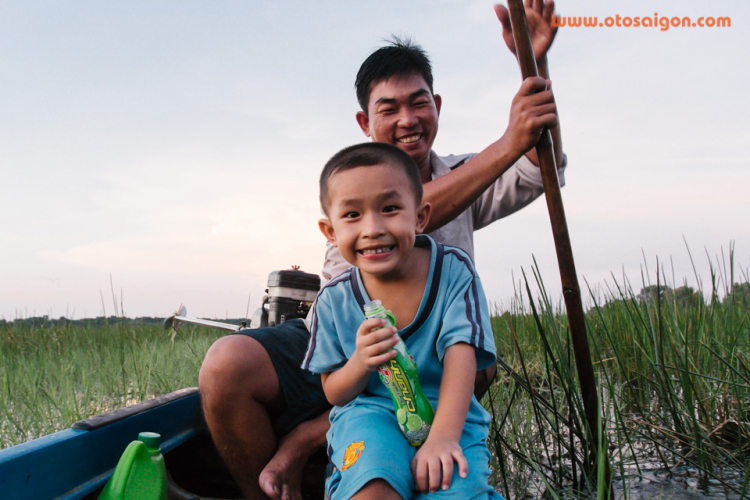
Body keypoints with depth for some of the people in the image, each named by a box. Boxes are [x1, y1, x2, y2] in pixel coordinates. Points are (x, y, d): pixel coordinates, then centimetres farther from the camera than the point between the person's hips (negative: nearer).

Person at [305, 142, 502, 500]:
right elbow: (333, 393, 1)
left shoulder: (453, 269, -8)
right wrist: (360, 363, -22)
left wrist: (443, 437, -29)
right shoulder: (334, 300, -5)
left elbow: (460, 352, -16)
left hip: (449, 414, 1)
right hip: (369, 411, 0)